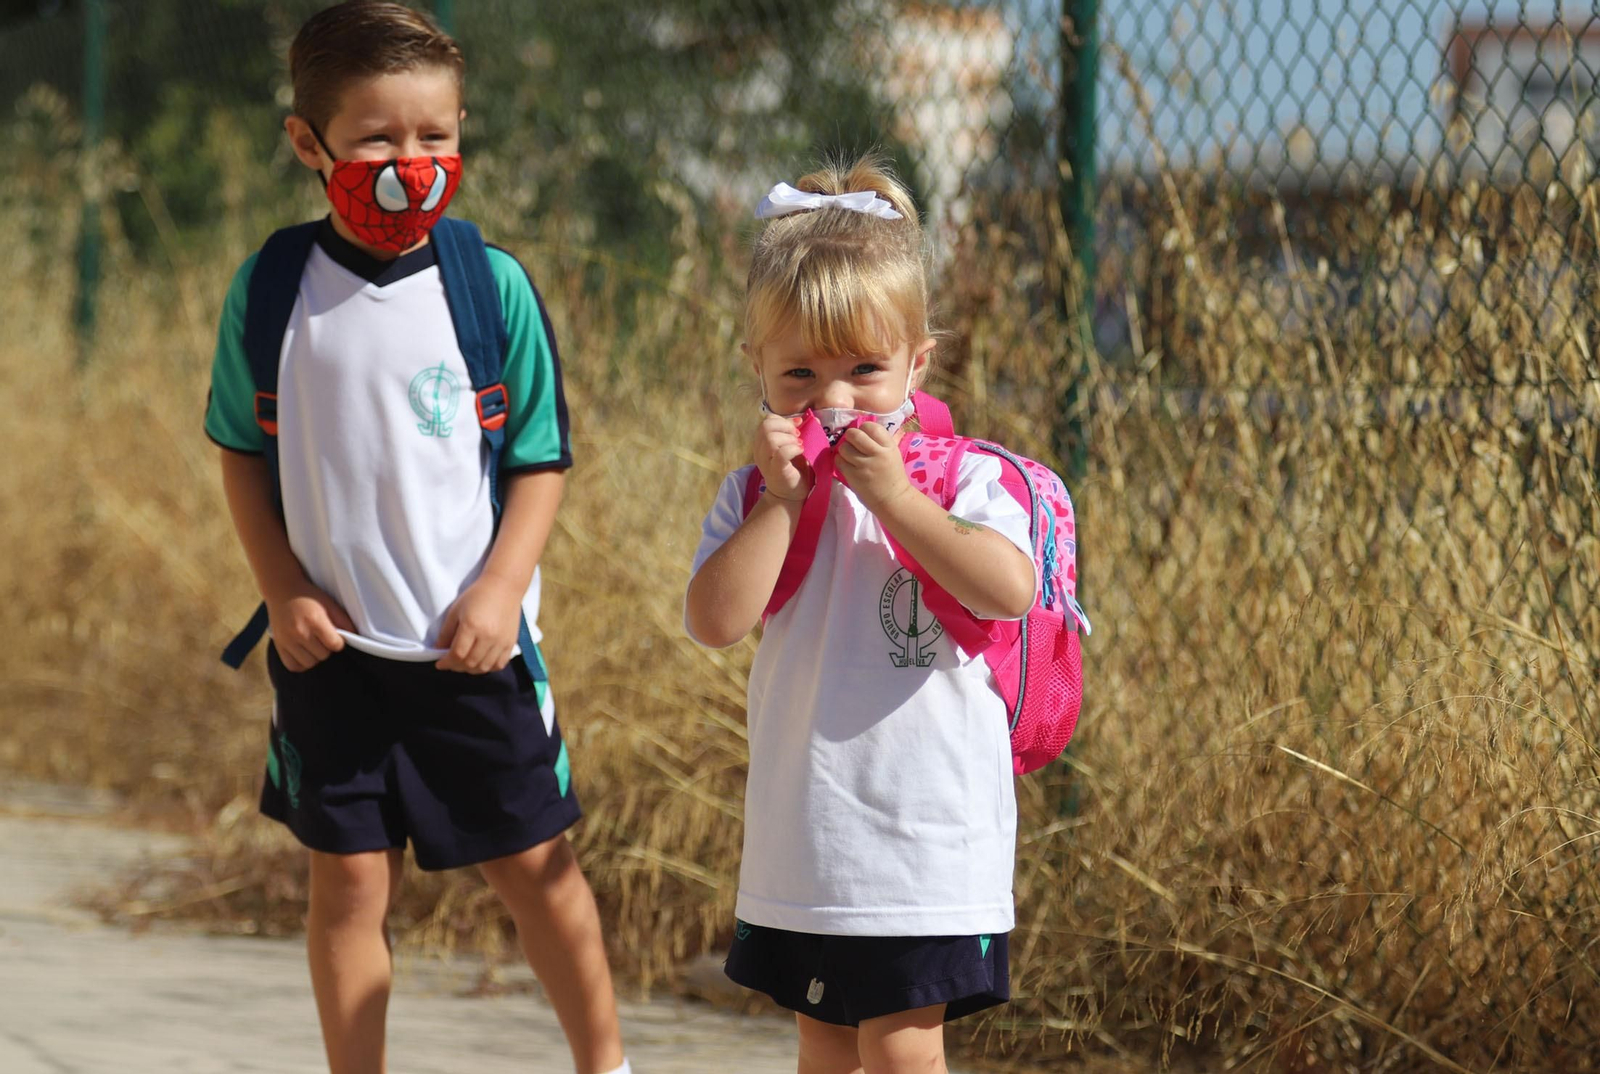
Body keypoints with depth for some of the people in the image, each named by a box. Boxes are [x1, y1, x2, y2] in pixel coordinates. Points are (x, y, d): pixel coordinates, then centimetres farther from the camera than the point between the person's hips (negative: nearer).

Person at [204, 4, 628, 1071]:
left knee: (534, 863, 7)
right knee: (350, 874, 7)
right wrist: (286, 592, -5)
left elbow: (541, 461, -2)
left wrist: (500, 588, -13)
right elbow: (242, 453, 5)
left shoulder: (492, 285, -7)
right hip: (331, 644, 1)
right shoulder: (271, 290, -4)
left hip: (473, 643, -1)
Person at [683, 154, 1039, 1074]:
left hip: (928, 847, -4)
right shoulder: (755, 498, 3)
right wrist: (782, 501, -16)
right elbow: (717, 621, -11)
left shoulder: (964, 482, -5)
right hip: (803, 846, 4)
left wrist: (892, 496, -23)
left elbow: (1009, 590, -23)